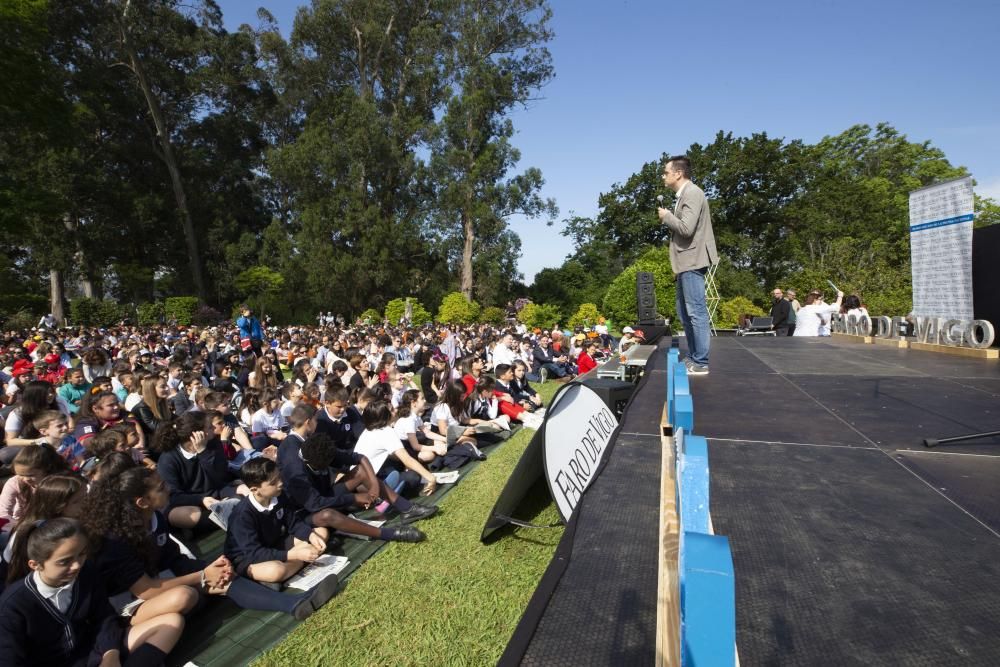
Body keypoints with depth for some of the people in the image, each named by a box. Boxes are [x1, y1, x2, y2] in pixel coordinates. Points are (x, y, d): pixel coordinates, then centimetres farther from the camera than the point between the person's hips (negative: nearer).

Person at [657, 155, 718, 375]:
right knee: (685, 313, 13)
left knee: (696, 312, -8)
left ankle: (701, 363, -3)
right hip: (685, 262, 10)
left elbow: (686, 228, -23)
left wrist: (666, 216, -8)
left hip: (692, 262, -10)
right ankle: (692, 357, 21)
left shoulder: (692, 193, -12)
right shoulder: (683, 194, 18)